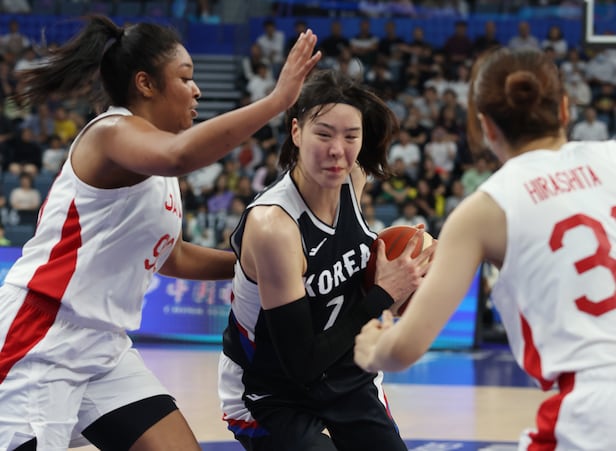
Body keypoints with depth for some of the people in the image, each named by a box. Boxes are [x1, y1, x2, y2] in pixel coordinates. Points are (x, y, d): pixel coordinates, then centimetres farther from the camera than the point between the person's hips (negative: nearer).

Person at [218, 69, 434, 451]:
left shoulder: (354, 181, -11)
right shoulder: (272, 223, -30)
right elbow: (301, 363, -28)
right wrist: (384, 296, -23)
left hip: (349, 378, 7)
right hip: (270, 399, -7)